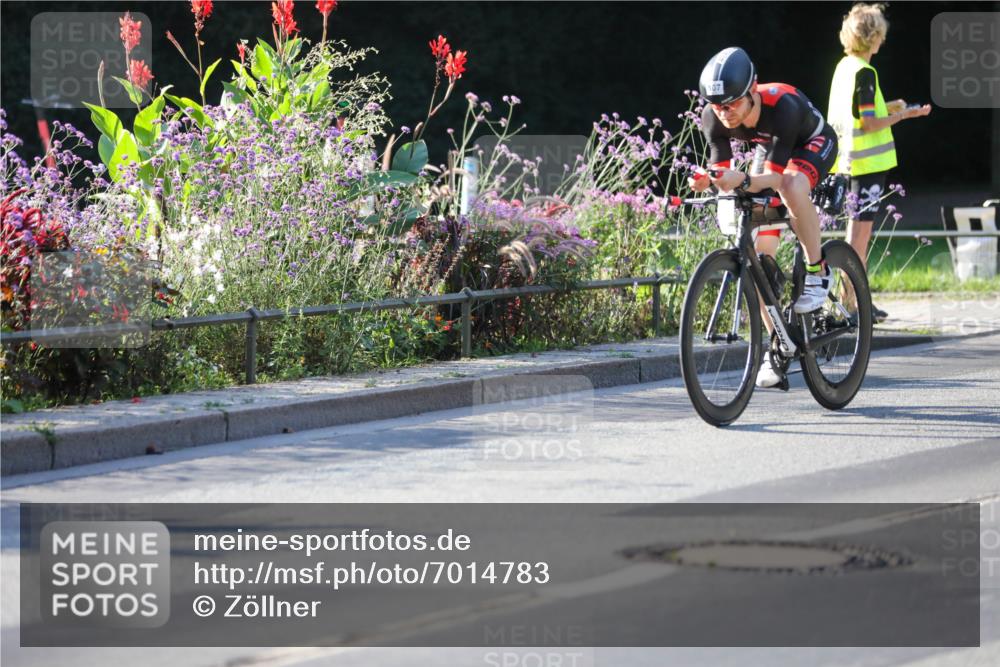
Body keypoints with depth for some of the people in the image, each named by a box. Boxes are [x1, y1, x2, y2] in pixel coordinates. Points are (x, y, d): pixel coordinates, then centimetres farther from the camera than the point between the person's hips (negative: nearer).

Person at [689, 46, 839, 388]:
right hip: (769, 148, 5)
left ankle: (817, 271, -21)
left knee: (792, 185, -41)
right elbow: (721, 169, -21)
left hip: (812, 145, -5)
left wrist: (743, 181, -59)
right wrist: (705, 181, -43)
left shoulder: (782, 105, -40)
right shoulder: (713, 118, -27)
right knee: (760, 253, -7)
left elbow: (774, 176, -40)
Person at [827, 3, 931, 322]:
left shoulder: (844, 66, 10)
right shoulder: (864, 73, -17)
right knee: (860, 228, -5)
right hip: (868, 161, -9)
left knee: (860, 229, 15)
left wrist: (886, 108, 18)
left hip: (850, 161, 9)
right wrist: (905, 114, -12)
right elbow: (869, 123, -20)